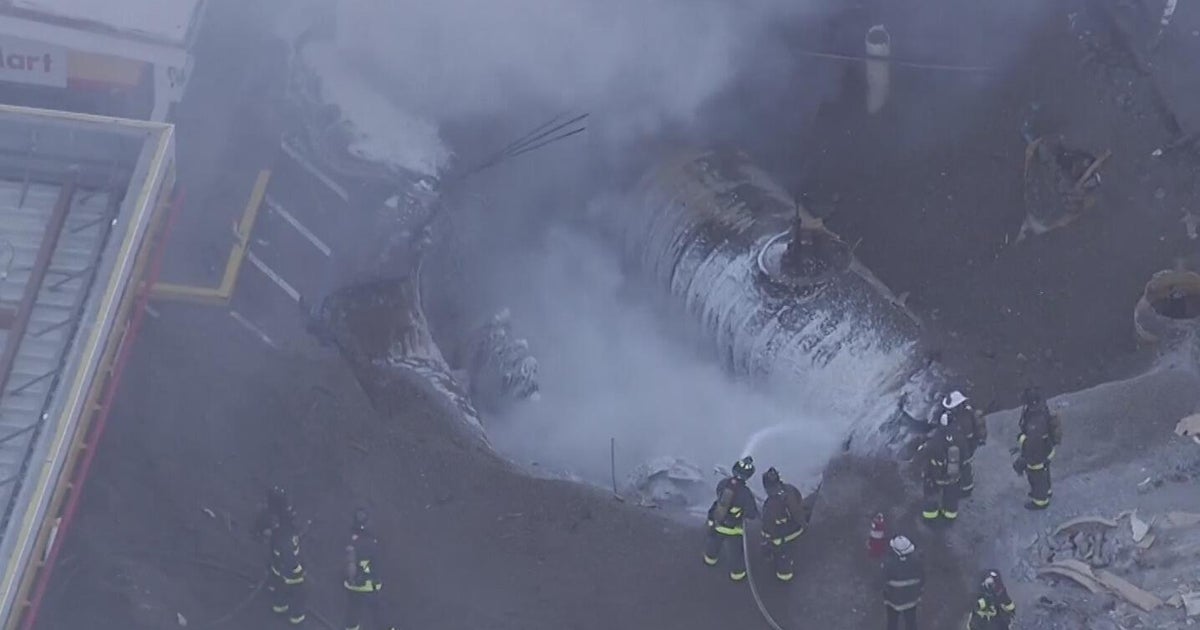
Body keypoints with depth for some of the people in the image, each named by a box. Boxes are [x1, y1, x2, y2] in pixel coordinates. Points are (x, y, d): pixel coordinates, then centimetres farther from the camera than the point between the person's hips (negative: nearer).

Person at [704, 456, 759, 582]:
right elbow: (753, 514, -19)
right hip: (732, 529, -5)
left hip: (716, 523, 5)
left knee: (714, 541, 35)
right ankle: (737, 573, 42)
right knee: (736, 551, 22)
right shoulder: (745, 493, -30)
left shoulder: (724, 483, -17)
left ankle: (710, 558, 62)